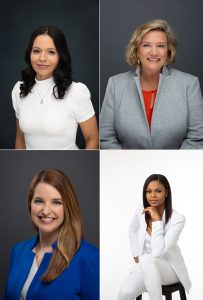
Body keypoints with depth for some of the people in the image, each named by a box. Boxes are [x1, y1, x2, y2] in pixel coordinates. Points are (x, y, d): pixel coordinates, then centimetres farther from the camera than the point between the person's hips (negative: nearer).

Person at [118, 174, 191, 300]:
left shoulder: (177, 218, -20)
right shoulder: (141, 214, -4)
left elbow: (159, 251, -28)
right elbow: (133, 230, 20)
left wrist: (156, 219, -26)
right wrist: (136, 254, 10)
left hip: (169, 268, -4)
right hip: (145, 267, 4)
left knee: (147, 260, -39)